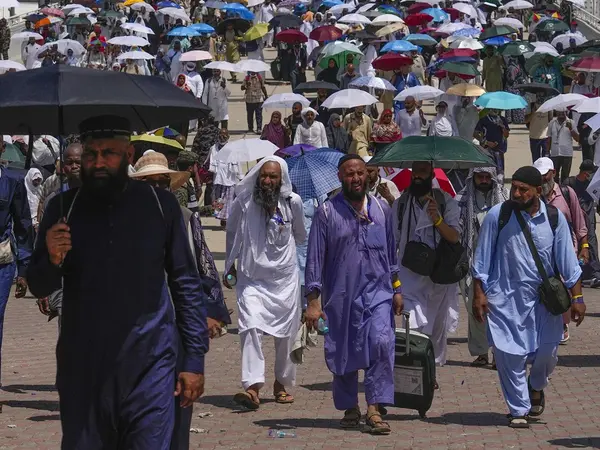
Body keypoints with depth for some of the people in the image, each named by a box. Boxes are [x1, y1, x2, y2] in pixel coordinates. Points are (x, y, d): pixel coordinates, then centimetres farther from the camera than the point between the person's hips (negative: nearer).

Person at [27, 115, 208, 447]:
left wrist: (194, 359, 1)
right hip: (81, 368, 2)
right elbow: (39, 288, 9)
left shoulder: (161, 205, 2)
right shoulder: (62, 208, 4)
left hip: (149, 370, -2)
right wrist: (52, 260, -13)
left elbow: (187, 285, 6)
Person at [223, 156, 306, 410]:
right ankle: (252, 387, -25)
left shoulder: (292, 202, -1)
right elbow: (232, 233, 15)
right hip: (251, 277, -1)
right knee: (250, 328, -18)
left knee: (286, 334, 6)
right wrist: (230, 265, 21)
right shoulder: (243, 201, -3)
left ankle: (282, 383, 25)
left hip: (285, 277, 1)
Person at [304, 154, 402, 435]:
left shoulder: (381, 209, 8)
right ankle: (349, 408, 24)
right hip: (340, 294, -1)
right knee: (342, 353, 6)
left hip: (377, 291, 1)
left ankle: (374, 409, -18)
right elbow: (315, 258, -3)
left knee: (381, 343, -19)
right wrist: (313, 301, -7)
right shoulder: (327, 212, -2)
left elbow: (391, 251, 17)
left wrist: (396, 289, 16)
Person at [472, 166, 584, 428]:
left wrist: (577, 298, 2)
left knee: (547, 351, 1)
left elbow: (567, 261, 4)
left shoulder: (554, 218, -2)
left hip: (544, 298, 2)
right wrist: (479, 294, -3)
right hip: (505, 297, -2)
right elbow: (482, 259, -1)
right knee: (510, 354, -4)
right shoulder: (497, 216, -8)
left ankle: (536, 387, 35)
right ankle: (518, 410, 12)